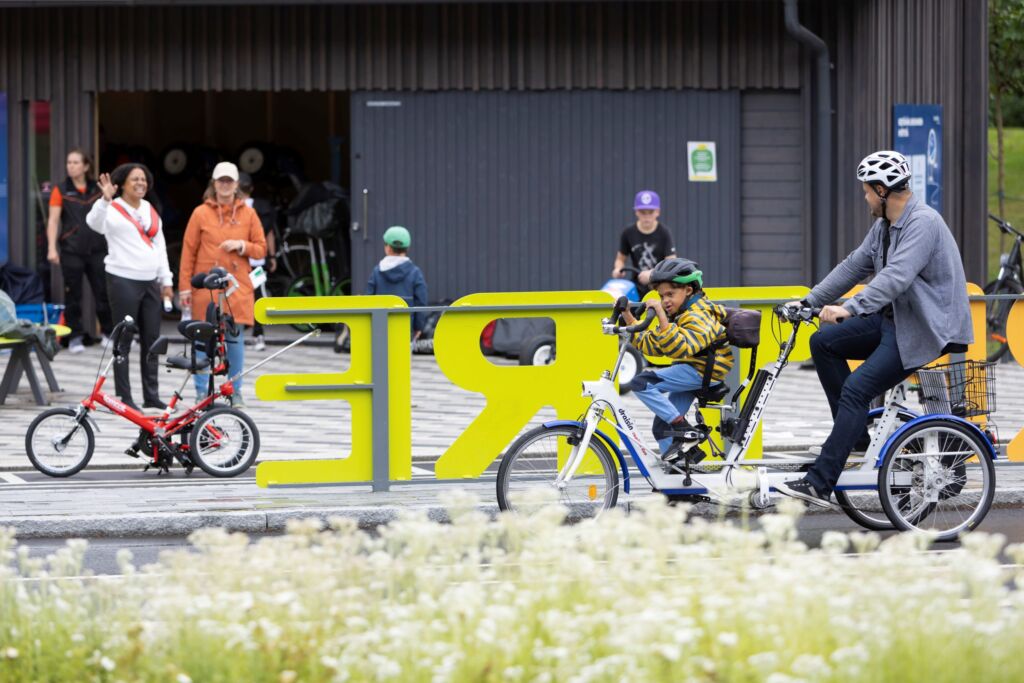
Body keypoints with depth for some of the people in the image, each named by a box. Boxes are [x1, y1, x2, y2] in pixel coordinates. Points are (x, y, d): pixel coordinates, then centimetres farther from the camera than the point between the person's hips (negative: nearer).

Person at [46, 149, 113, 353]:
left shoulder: (97, 190, 10)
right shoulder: (61, 191, 3)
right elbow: (53, 221, -2)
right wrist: (52, 248, -12)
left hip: (97, 248, 2)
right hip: (71, 250, -2)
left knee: (103, 291, 1)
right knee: (73, 295, 0)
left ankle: (108, 333, 13)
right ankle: (75, 337, 7)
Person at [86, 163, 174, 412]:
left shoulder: (150, 211, 16)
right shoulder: (113, 210, -5)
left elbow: (160, 246, 19)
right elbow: (95, 223, -27)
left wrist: (166, 280, 16)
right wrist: (105, 200, -44)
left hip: (150, 281, 7)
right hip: (123, 280, -7)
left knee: (152, 339, 8)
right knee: (124, 340, -3)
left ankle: (151, 395, 15)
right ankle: (124, 397, -1)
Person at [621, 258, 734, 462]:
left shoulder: (697, 317, -17)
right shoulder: (678, 314, 15)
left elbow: (680, 348, -35)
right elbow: (651, 344, 14)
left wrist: (662, 317, -40)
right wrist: (628, 318, 7)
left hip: (703, 371, -10)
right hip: (690, 371, 10)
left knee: (642, 383, -21)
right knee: (662, 427, 9)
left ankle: (682, 428, -20)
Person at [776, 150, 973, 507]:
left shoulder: (923, 223, -21)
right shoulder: (884, 226, 10)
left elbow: (896, 276, -33)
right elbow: (854, 266, 17)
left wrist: (850, 309, -40)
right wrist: (809, 301, 12)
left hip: (925, 330, -10)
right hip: (893, 319, 10)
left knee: (856, 390, -20)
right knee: (823, 343, 4)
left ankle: (820, 484, -21)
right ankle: (854, 435, 8)